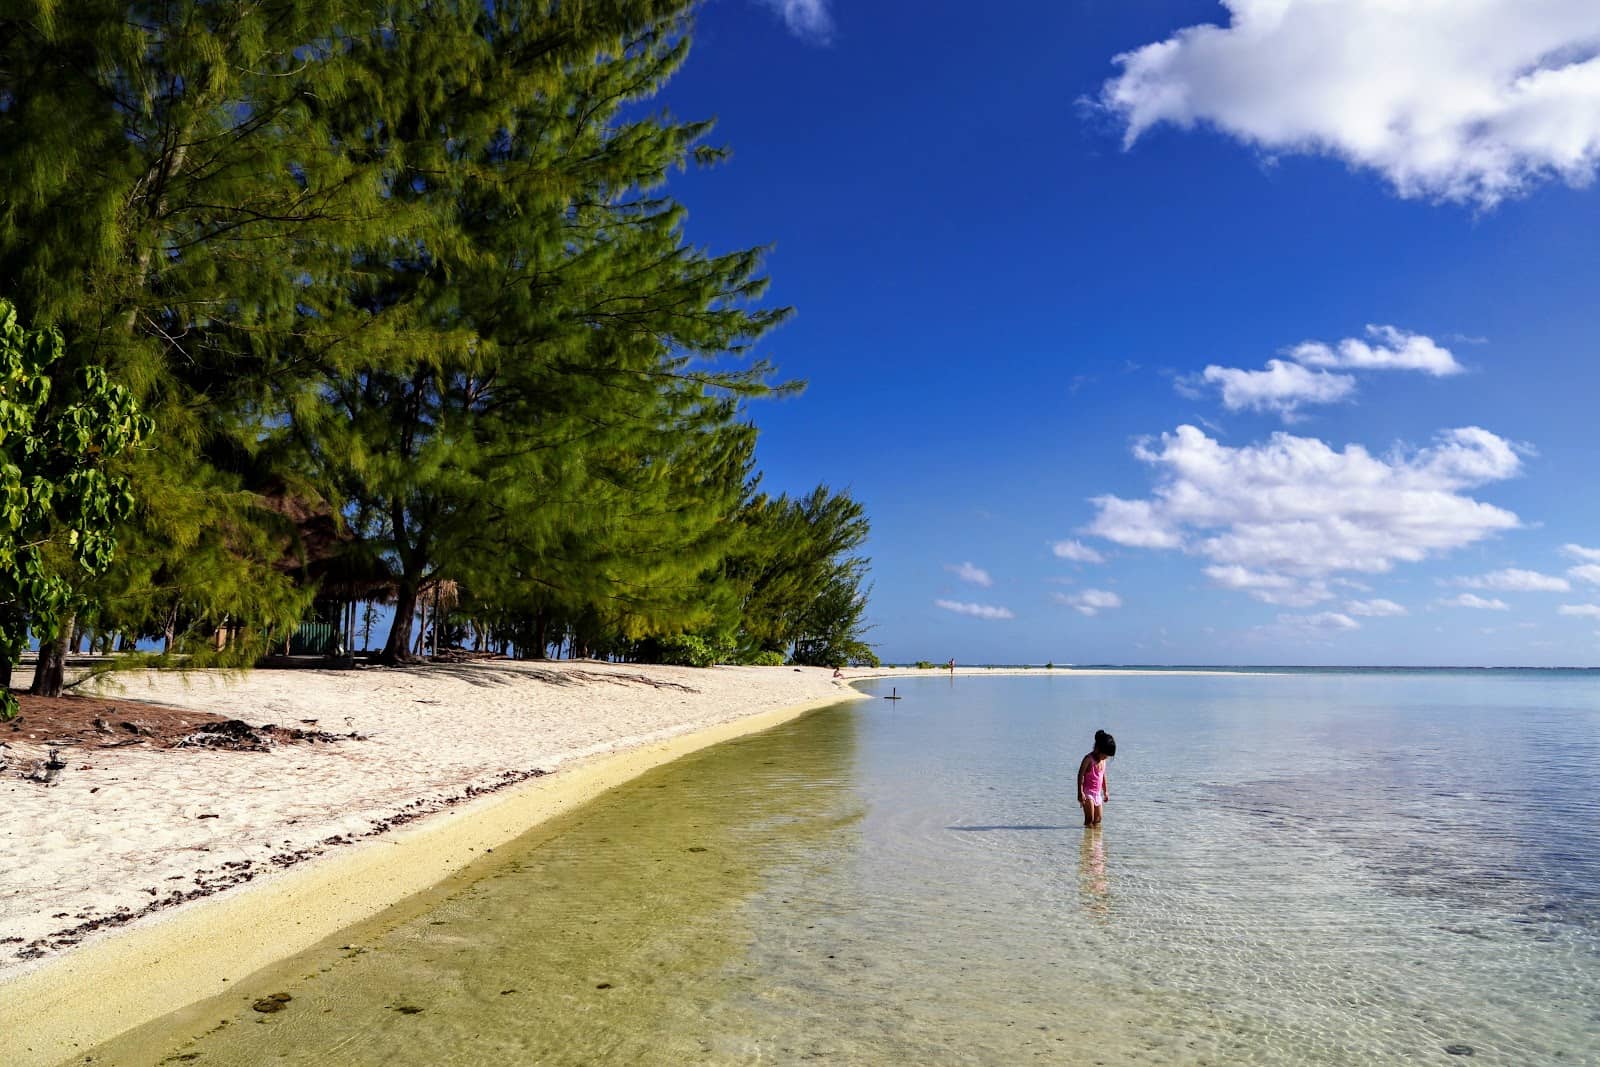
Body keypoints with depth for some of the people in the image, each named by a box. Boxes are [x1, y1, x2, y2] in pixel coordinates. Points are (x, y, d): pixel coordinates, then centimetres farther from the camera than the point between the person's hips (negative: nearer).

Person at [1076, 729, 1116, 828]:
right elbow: (1080, 775, -15)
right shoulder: (1088, 759, -14)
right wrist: (1080, 792, -20)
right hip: (1088, 792, -7)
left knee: (1098, 819, 8)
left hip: (1097, 793, 7)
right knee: (1090, 818, -11)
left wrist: (1105, 791, 23)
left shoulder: (1103, 760, 8)